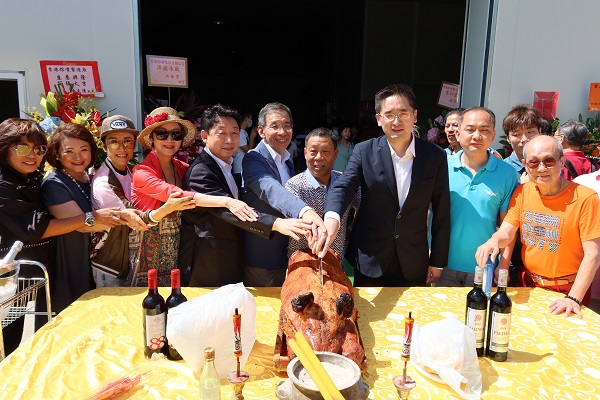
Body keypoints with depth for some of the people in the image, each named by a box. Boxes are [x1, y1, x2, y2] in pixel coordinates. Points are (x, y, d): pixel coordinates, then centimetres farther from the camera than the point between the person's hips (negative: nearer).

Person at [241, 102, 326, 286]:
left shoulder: (288, 162, 11)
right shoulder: (253, 159, -16)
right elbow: (269, 189, -36)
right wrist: (305, 211, -53)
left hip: (285, 256, 8)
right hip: (259, 259, -7)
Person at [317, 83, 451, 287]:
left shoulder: (435, 156, -5)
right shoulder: (364, 152, -6)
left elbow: (442, 213, 0)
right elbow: (342, 187, -19)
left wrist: (438, 261, 3)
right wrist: (331, 217, -41)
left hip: (414, 264, 1)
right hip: (369, 261, 0)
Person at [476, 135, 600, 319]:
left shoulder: (585, 198, -17)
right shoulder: (522, 192, -2)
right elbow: (506, 232, -2)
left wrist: (574, 298, -23)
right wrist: (494, 241, -26)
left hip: (568, 290, -4)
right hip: (528, 284, 4)